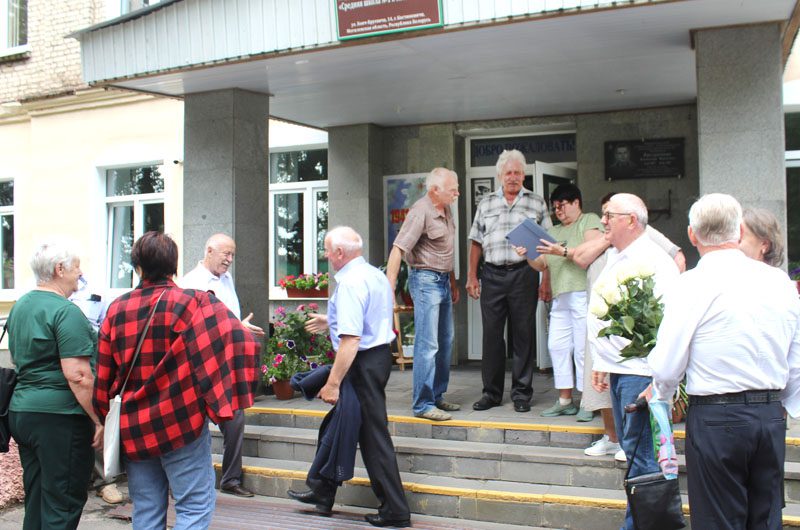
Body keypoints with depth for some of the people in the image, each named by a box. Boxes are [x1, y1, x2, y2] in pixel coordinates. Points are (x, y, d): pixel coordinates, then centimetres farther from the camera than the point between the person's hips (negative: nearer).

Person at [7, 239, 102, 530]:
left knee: (35, 501, 17)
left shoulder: (19, 307, 12)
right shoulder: (66, 312, -16)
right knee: (62, 506, 0)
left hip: (21, 409, 9)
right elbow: (78, 376, -21)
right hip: (60, 417, -9)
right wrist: (99, 421, -16)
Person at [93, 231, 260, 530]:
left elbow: (104, 377, 6)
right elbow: (239, 341, -21)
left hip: (133, 428, 4)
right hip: (182, 422, -4)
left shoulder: (117, 309, 2)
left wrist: (107, 420, 18)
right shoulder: (193, 303, -10)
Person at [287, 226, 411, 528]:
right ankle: (321, 492, 34)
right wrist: (332, 323, 28)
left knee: (373, 437, 0)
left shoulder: (350, 283, -19)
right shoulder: (376, 274, 11)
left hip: (363, 364, -10)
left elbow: (350, 340, -26)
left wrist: (333, 383, -23)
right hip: (380, 354, 10)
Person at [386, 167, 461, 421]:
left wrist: (453, 283, 23)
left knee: (445, 342, 14)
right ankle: (422, 405, -3)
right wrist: (389, 289, -27)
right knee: (427, 345, -9)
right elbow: (397, 250, -21)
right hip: (425, 279, -9)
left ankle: (437, 397, 25)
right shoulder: (420, 212, -16)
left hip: (442, 280, 9)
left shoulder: (446, 210, 11)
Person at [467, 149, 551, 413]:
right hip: (492, 275, 2)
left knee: (523, 335, 2)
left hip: (523, 274, -2)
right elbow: (476, 243, 12)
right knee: (491, 334, 4)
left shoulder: (537, 203, 8)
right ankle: (491, 393, 14)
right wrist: (471, 276, 6)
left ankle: (521, 393, 12)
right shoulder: (486, 204, 13)